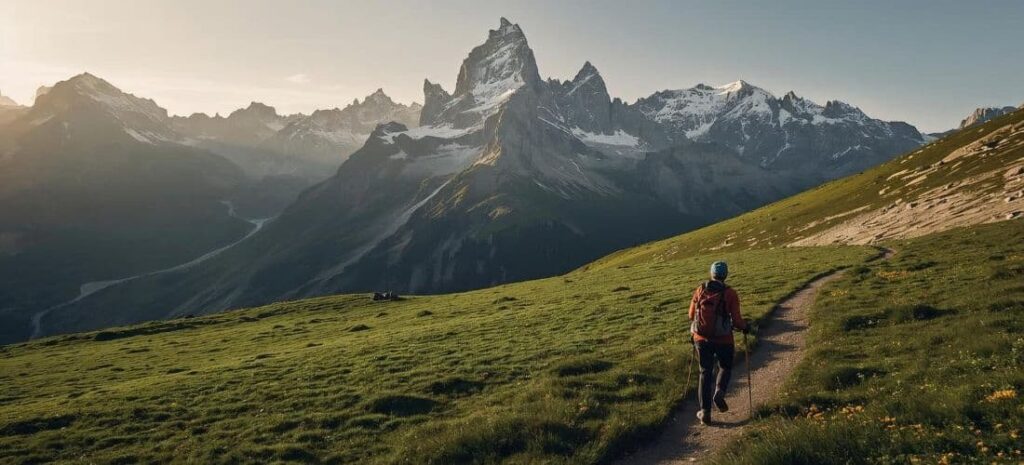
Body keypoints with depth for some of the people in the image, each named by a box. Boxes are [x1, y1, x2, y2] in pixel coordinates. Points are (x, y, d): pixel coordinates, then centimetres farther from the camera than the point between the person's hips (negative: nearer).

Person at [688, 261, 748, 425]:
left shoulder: (700, 290, -3)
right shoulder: (730, 294, -11)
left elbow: (691, 315, 4)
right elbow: (736, 319, -13)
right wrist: (744, 326, 10)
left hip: (702, 339, 2)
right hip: (723, 340, -2)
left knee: (705, 373, 12)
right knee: (725, 368, 24)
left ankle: (705, 412, 9)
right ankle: (719, 393, -3)